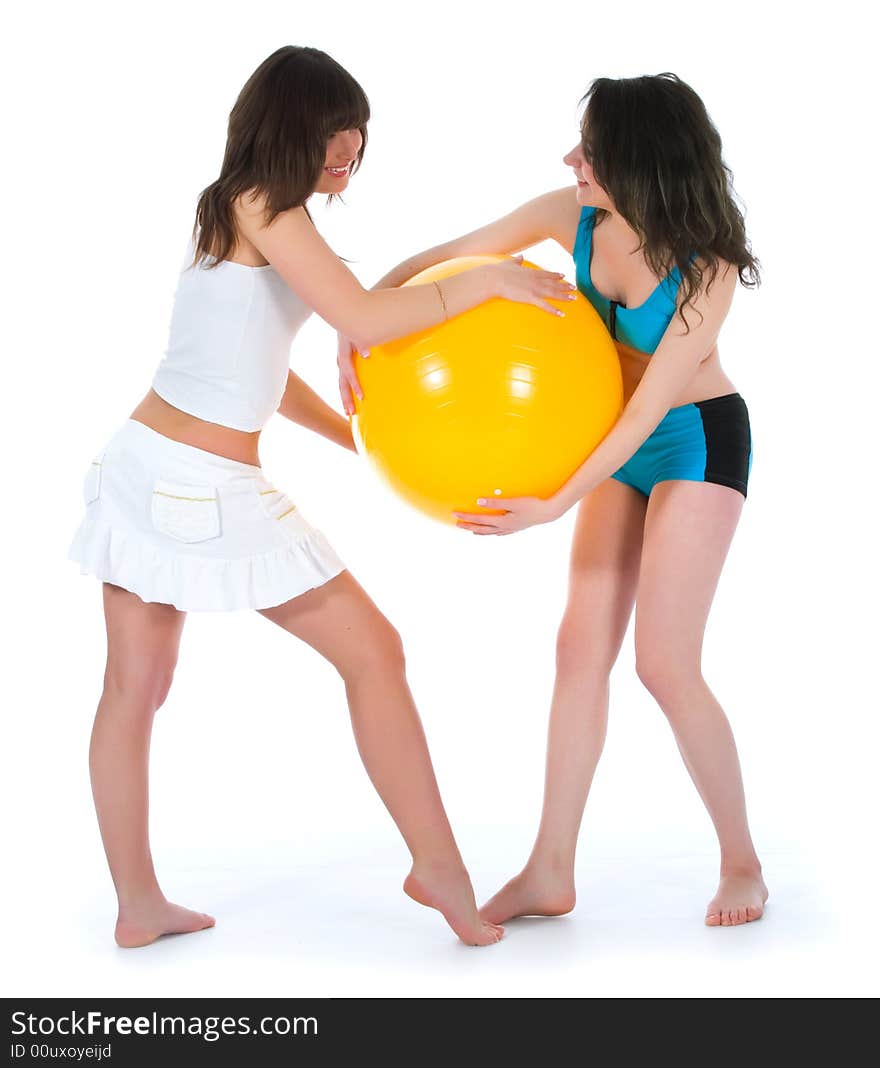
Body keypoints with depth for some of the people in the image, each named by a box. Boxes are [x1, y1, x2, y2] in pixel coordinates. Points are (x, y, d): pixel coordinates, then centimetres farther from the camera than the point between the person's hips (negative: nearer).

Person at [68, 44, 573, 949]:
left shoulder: (228, 212, 15)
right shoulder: (262, 205, -11)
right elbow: (363, 319, -20)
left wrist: (358, 437, 17)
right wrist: (488, 280, -10)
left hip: (143, 464, 9)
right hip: (211, 491, -9)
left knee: (134, 687, 10)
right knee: (373, 653, 4)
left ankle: (138, 905, 18)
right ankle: (438, 866, 12)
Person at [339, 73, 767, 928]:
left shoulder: (708, 266, -25)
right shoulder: (574, 217, -11)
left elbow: (653, 402, -26)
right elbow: (445, 260, -4)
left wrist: (559, 504, -31)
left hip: (699, 444, -6)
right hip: (626, 446, 6)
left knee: (665, 663, -12)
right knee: (581, 649, 2)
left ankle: (741, 862, 8)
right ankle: (550, 873, 10)